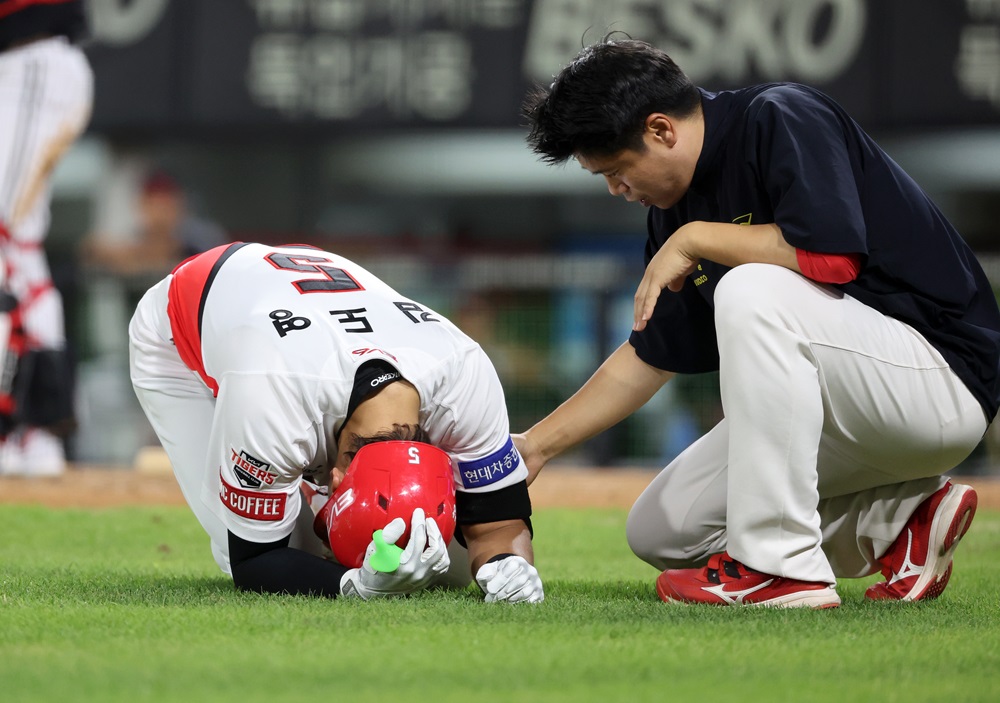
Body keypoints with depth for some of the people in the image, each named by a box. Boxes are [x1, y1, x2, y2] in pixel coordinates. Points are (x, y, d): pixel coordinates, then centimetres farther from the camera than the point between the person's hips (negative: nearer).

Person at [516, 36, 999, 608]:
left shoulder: (782, 121, -15)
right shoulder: (675, 207, 9)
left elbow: (833, 255, -31)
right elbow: (649, 357, 19)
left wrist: (695, 240, -19)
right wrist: (536, 447, 16)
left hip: (943, 377, -10)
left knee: (751, 292, -32)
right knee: (661, 530, 4)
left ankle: (782, 568, -28)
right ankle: (899, 521, 6)